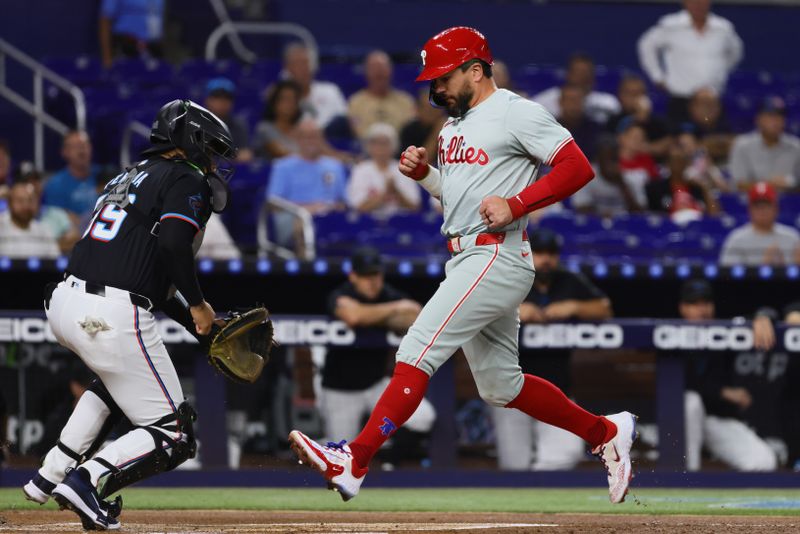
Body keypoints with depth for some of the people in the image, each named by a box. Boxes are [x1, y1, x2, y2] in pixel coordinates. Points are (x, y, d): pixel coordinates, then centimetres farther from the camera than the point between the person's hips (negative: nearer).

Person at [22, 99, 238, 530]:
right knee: (172, 437, 1)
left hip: (64, 303, 8)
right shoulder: (186, 180, 2)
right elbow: (173, 245, -17)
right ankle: (88, 482, -20)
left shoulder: (129, 177, 28)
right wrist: (198, 305, -3)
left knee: (117, 378, 38)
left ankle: (51, 477, 28)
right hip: (113, 317, -8)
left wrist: (197, 324, 25)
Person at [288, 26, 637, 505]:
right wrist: (422, 171, 9)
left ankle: (355, 461, -24)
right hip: (465, 262, 10)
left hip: (497, 257, -10)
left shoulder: (516, 113, -9)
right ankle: (607, 433, 26)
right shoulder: (456, 122, 18)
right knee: (500, 385, 14)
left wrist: (515, 205, -22)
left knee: (419, 351, -18)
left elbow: (578, 168, -15)